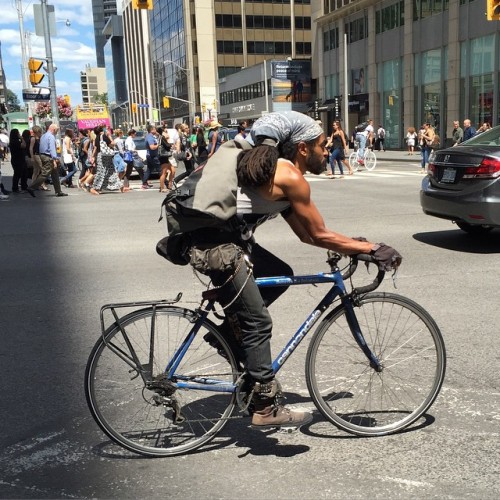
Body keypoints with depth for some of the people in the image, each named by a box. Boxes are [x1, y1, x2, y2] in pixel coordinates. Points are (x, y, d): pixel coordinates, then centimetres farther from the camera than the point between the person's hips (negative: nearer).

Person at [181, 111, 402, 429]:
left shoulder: (278, 170, 18)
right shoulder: (292, 178, -12)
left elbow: (305, 234, 21)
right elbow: (319, 235, -8)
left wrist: (352, 244, 21)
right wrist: (372, 248, -2)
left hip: (226, 235, 10)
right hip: (214, 243, -10)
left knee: (281, 275, 18)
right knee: (258, 321, -5)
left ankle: (228, 331, 20)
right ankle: (267, 408, 3)